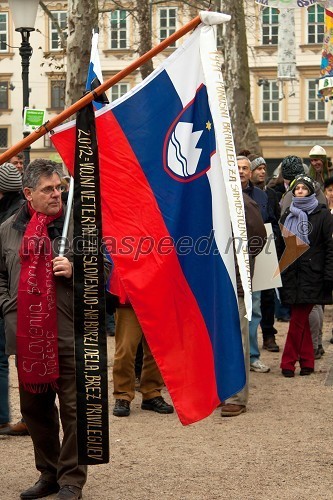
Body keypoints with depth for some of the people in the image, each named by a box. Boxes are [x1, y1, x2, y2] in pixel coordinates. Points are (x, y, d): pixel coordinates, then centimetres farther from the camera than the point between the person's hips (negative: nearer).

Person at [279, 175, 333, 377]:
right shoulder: (288, 215, 15)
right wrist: (281, 272, 10)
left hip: (312, 275, -5)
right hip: (292, 274, 5)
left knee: (298, 320, -7)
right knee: (302, 320, 8)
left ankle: (288, 362, -3)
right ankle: (307, 361, 15)